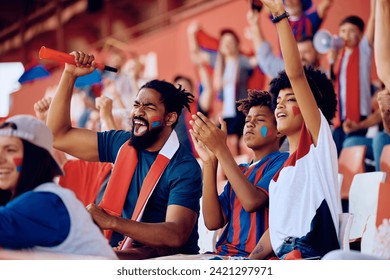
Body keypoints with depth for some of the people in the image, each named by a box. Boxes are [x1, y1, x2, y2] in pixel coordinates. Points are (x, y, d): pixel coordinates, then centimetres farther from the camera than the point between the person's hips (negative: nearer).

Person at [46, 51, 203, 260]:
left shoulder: (184, 168, -13)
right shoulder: (121, 144, 6)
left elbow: (176, 236, -25)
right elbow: (59, 135, 9)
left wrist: (110, 222, -33)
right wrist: (69, 75, 1)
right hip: (125, 251, 7)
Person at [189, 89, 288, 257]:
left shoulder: (283, 162, 0)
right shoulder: (240, 171, 20)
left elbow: (252, 202, -19)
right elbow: (213, 222, 5)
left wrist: (220, 149, -15)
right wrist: (209, 162, -1)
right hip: (225, 254, 7)